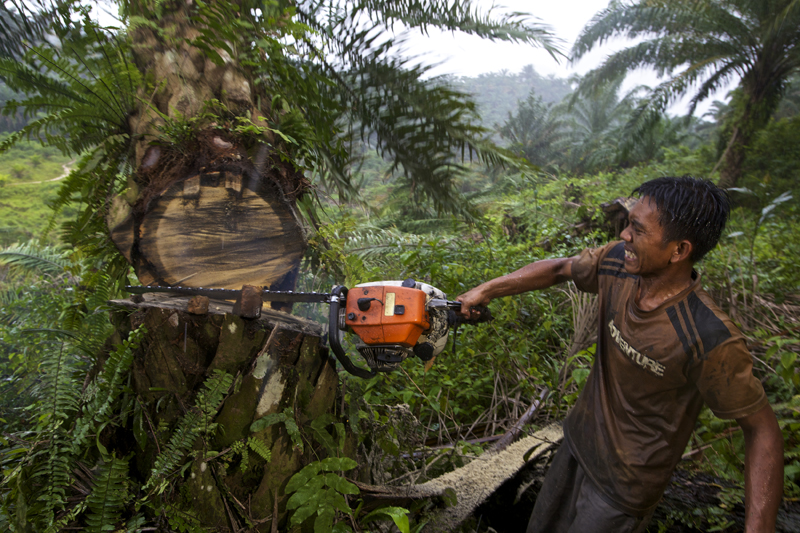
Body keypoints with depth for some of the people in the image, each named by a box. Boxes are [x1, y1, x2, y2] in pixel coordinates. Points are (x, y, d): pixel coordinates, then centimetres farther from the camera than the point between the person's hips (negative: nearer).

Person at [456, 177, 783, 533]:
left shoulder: (709, 340, -32)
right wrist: (486, 290, -1)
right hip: (578, 441, 6)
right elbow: (558, 269, 1)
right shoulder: (617, 263, -17)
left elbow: (762, 428, -21)